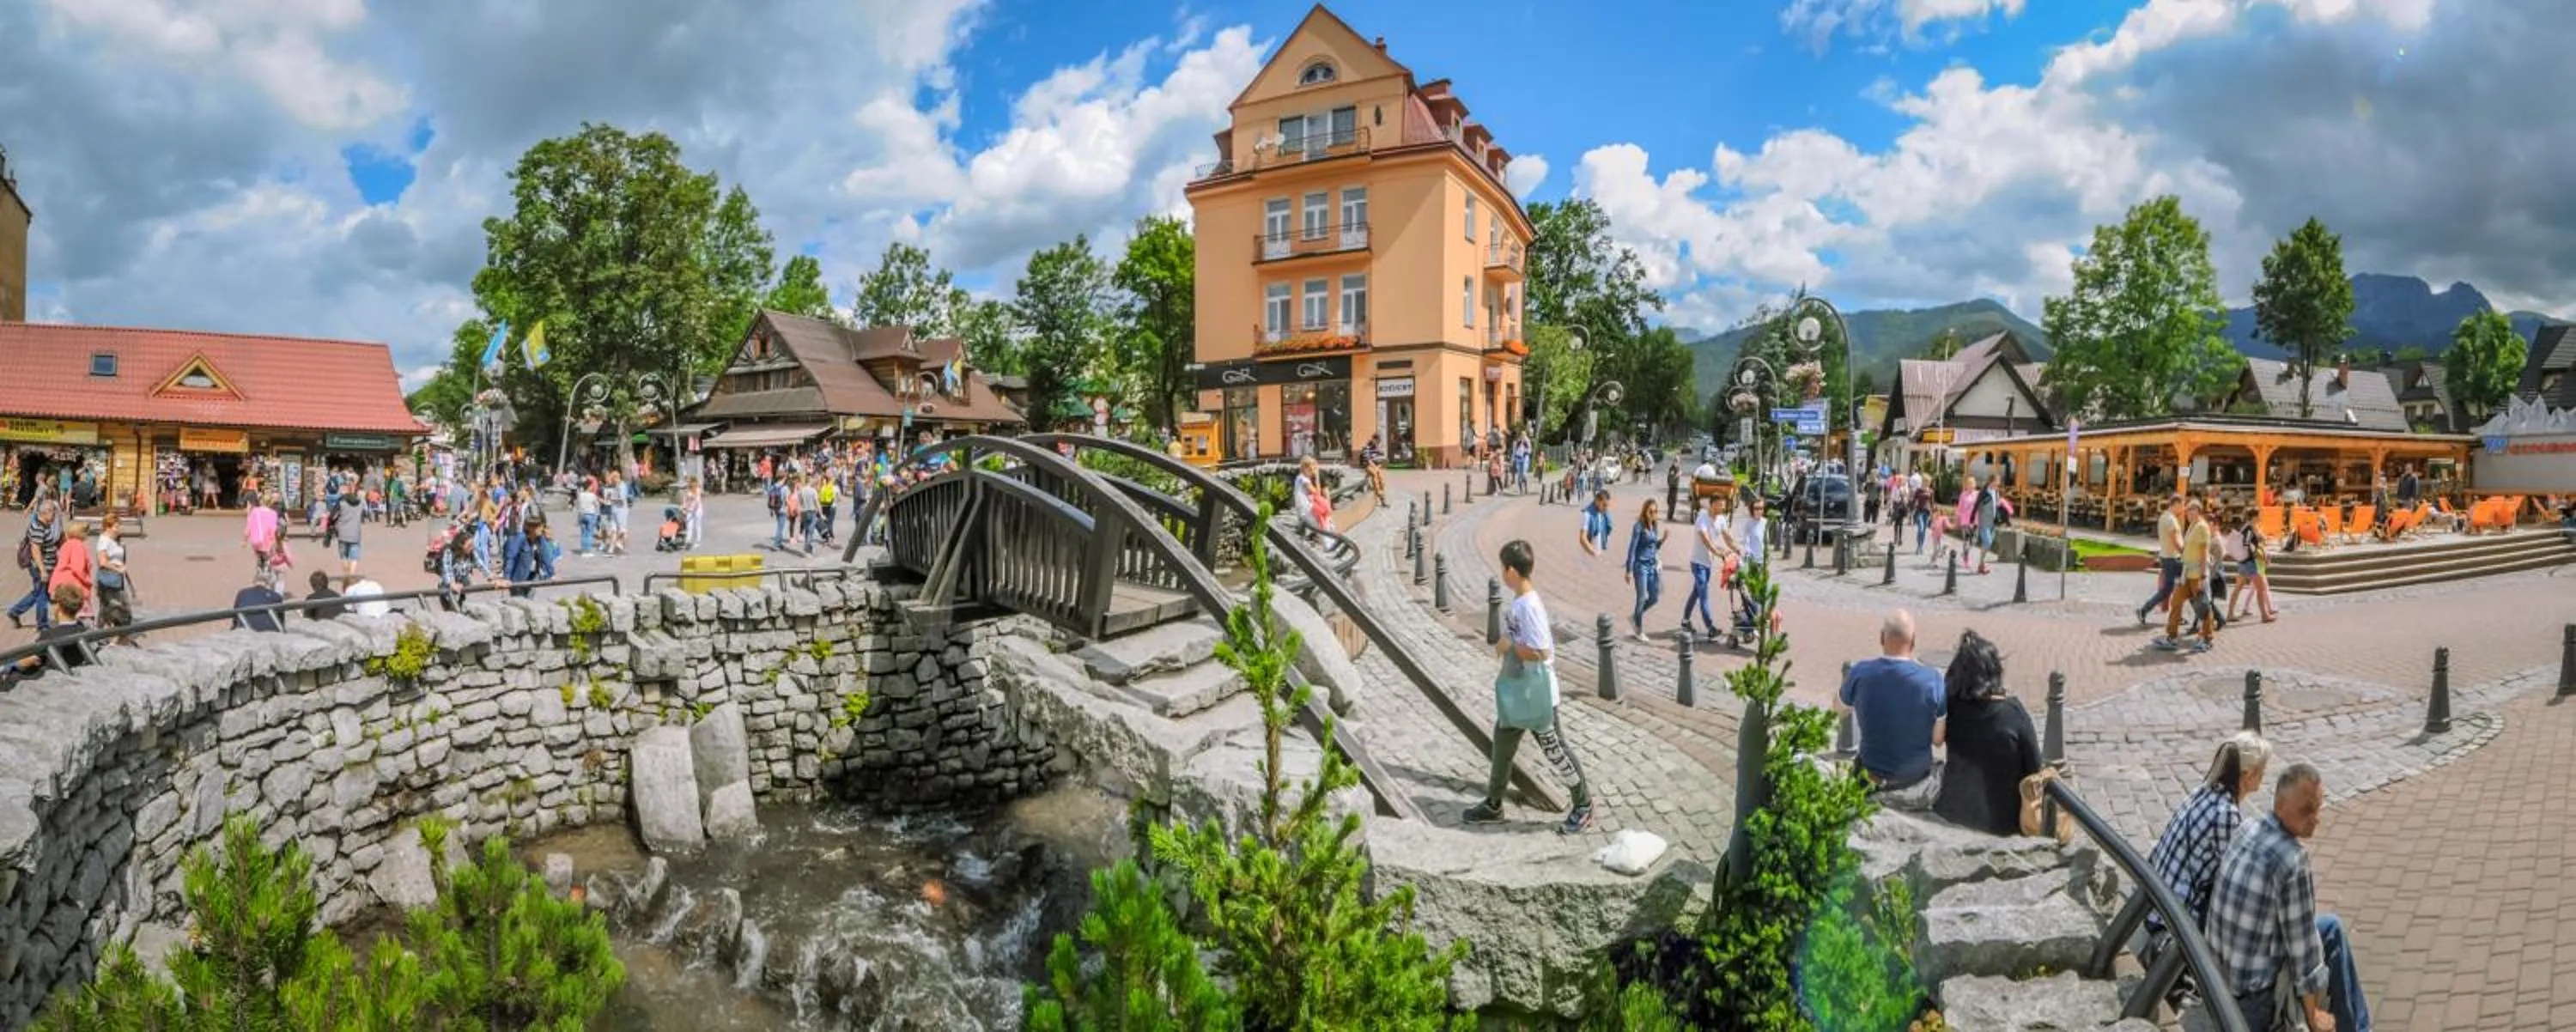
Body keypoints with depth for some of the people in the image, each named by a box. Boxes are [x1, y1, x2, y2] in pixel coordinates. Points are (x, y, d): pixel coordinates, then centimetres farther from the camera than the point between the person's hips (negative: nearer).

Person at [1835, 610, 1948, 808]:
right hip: (1916, 775, -1)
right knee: (1939, 766, 33)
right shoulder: (1932, 679, -19)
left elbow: (1839, 707, 5)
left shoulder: (1861, 672, -17)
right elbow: (1938, 739, -8)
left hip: (1872, 776, 1)